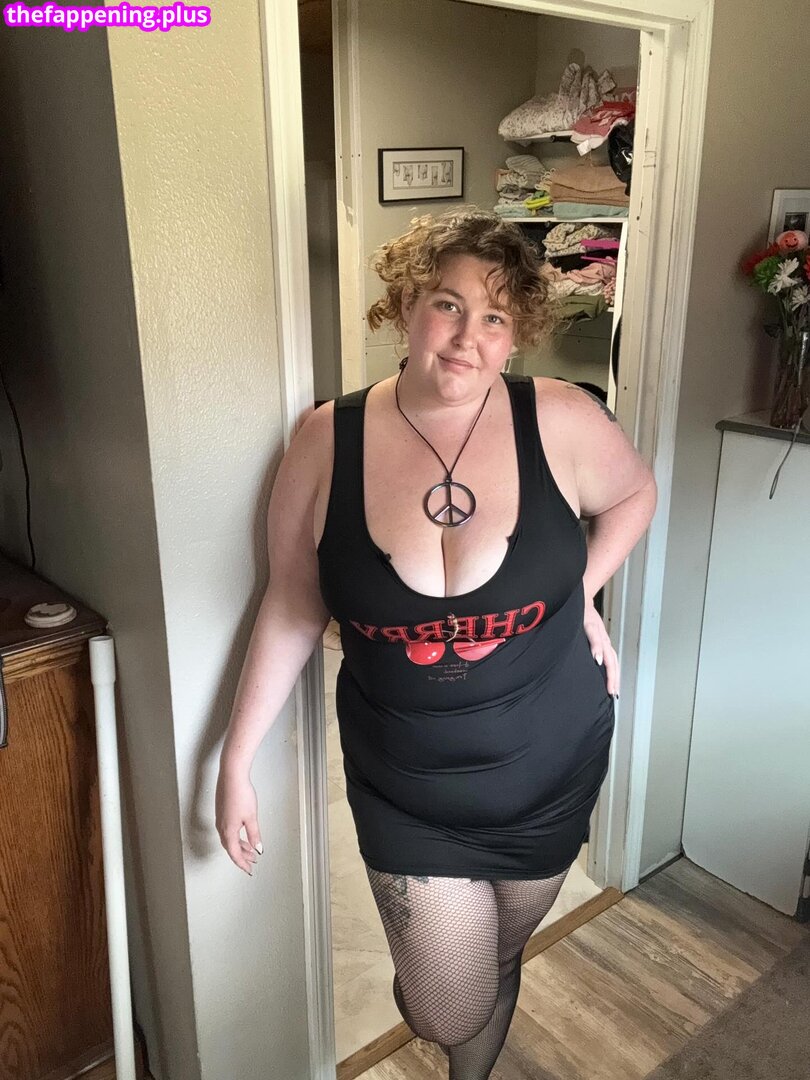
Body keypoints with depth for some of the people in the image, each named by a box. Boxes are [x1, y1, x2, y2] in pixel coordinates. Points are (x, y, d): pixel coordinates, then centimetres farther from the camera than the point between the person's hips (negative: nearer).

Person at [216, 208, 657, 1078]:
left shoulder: (560, 422, -14)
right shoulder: (329, 441, -13)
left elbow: (635, 493, 8)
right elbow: (292, 607, -5)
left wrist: (582, 591, -6)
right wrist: (236, 760, -4)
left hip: (548, 770, 1)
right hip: (407, 790, -1)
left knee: (501, 958, 24)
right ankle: (423, 973, 48)